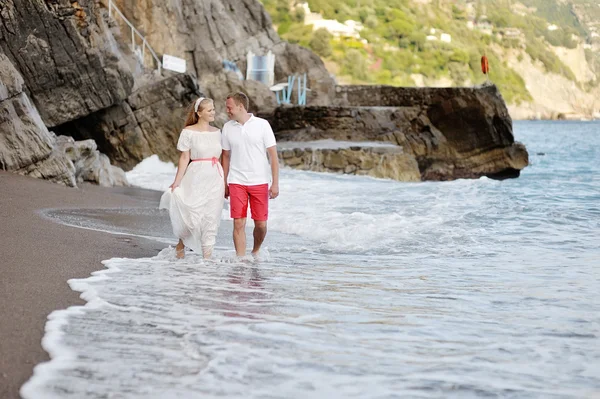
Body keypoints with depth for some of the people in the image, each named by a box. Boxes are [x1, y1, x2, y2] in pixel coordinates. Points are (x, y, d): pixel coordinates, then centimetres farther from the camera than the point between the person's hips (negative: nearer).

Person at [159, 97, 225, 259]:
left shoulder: (217, 132, 11)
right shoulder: (189, 132, -2)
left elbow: (222, 157, 14)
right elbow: (184, 158, -4)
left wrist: (225, 182, 12)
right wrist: (177, 182, -9)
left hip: (215, 179, 4)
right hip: (196, 178, -4)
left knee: (211, 220, 3)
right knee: (193, 217, -8)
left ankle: (207, 256, 8)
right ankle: (181, 244, 21)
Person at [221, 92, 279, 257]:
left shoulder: (262, 125, -4)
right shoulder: (228, 127, 5)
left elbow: (273, 155, -3)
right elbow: (226, 156, 13)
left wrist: (275, 183, -9)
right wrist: (224, 183, 12)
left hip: (260, 182, -1)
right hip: (237, 182, 1)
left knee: (261, 224, 2)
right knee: (238, 223, -6)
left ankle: (256, 251, 29)